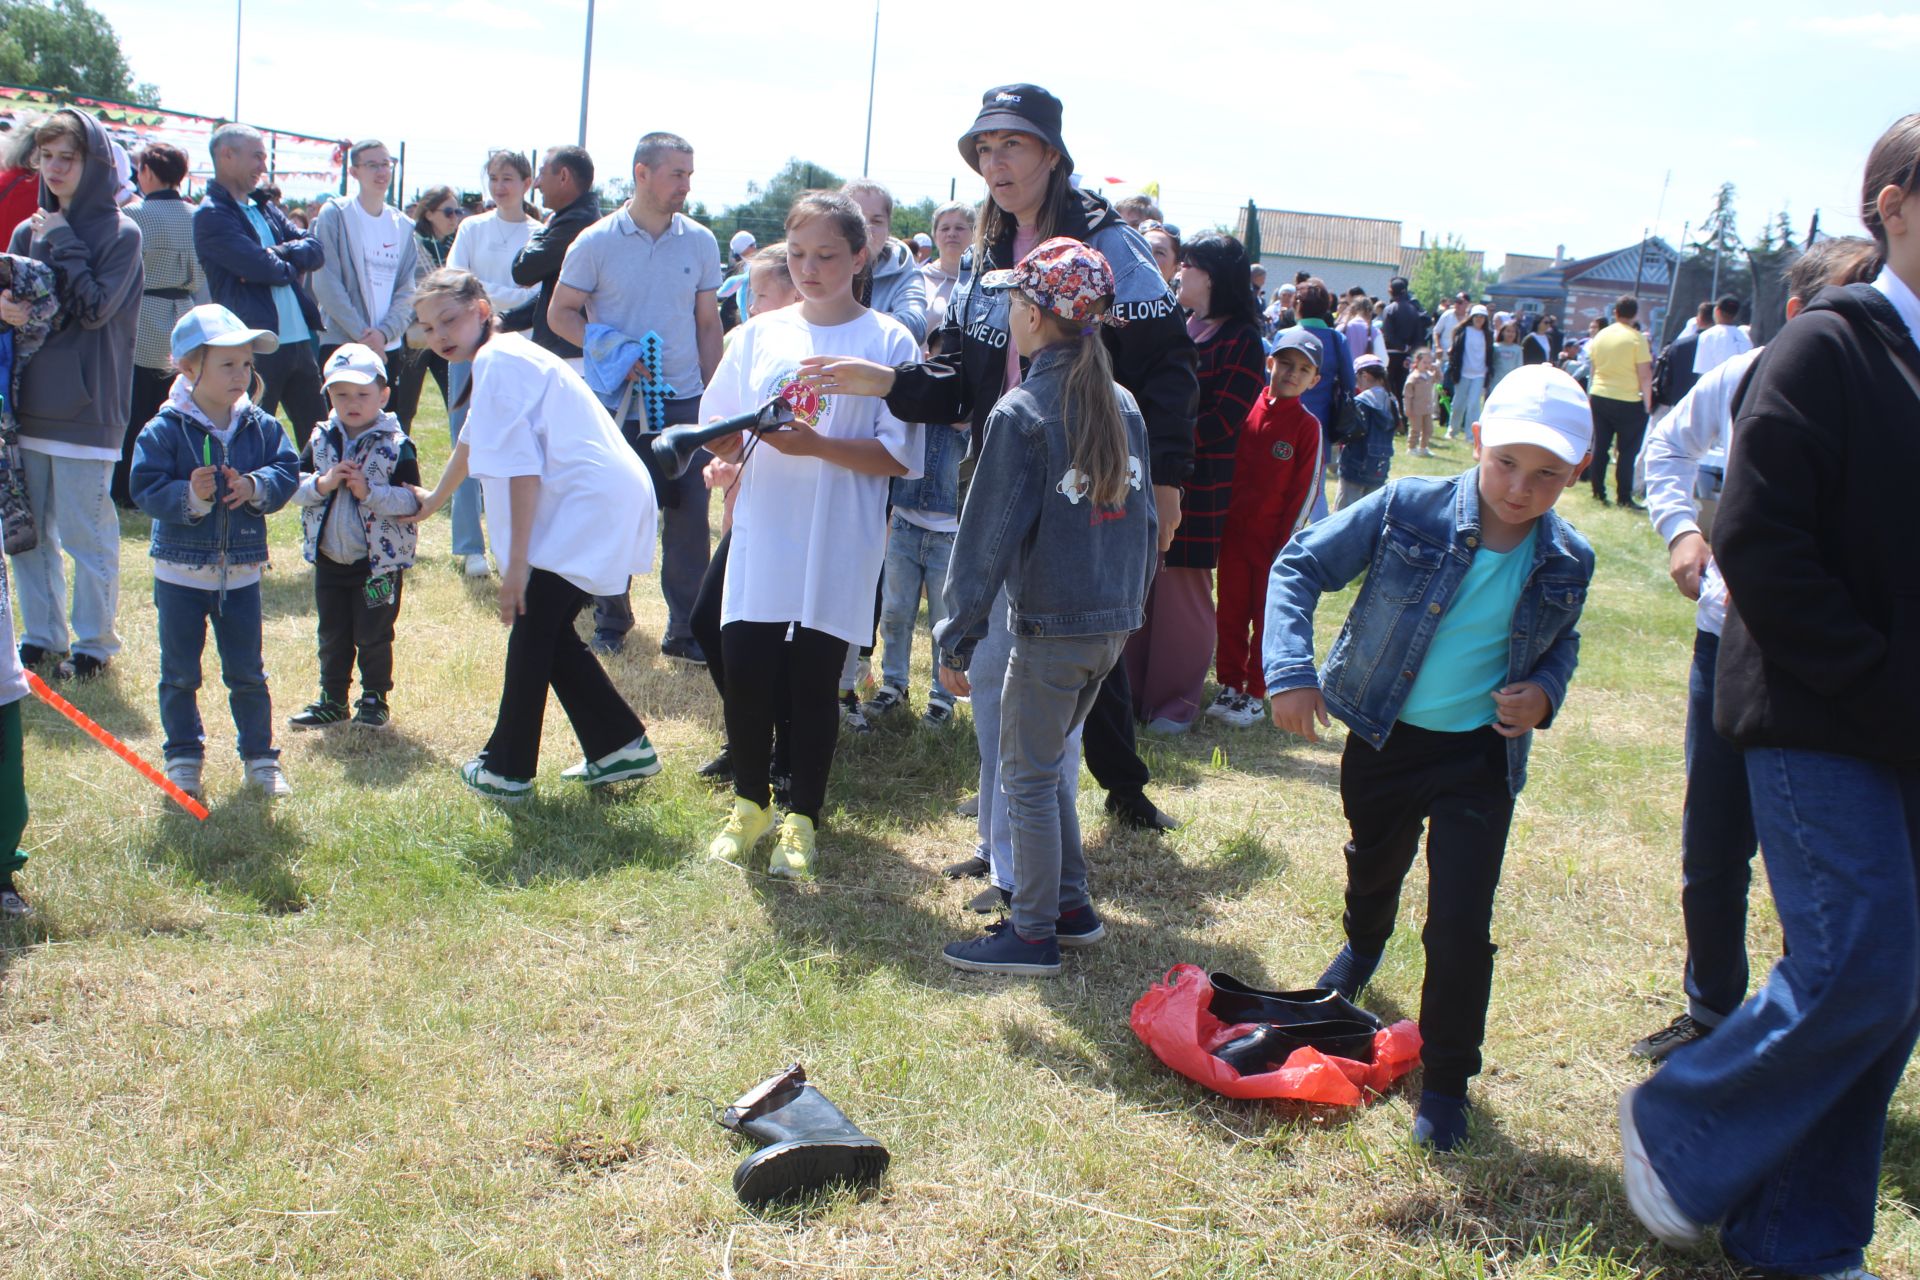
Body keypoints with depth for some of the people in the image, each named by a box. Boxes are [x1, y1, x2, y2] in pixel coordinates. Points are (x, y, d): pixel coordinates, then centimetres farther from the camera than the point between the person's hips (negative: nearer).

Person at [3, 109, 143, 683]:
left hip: (86, 408, -6)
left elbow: (96, 307, -15)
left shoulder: (120, 234, -5)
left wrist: (63, 243, -11)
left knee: (86, 533, 0)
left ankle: (94, 644, 12)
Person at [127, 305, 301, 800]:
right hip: (180, 571, -2)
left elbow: (287, 471, -3)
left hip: (241, 570, 2)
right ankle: (183, 757, 23)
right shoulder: (165, 430, -12)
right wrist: (187, 497, -30)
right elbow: (145, 488, -14)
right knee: (180, 673, 10)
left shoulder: (262, 426, -2)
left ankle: (260, 756, 22)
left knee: (247, 672, 11)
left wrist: (257, 487, -21)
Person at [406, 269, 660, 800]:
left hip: (588, 508, -10)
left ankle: (506, 770, 12)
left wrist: (517, 562, -16)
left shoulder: (498, 362, -11)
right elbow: (472, 441, 39)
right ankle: (623, 746, 20)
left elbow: (521, 468, -17)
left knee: (531, 632, 0)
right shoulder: (504, 358, 21)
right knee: (549, 631, 16)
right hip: (613, 503, 10)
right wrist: (434, 500, 54)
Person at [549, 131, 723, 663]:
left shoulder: (700, 242, 4)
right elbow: (561, 313, 2)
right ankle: (610, 621, 25)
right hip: (617, 404, -1)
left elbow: (708, 324, 10)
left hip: (683, 402, 2)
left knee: (689, 517, 0)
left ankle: (687, 630, 9)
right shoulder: (596, 242, -3)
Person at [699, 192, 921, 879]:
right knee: (744, 671, 1)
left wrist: (815, 444, -19)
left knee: (813, 681, 3)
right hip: (761, 539, 3)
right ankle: (749, 803, 22)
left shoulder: (889, 342, -2)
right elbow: (719, 434, 13)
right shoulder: (759, 333, 9)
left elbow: (898, 456, -7)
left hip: (837, 551, -3)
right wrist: (735, 440, -10)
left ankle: (801, 817, 19)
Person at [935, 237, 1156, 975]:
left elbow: (989, 536, -13)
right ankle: (1071, 907, 27)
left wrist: (958, 639, -8)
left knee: (1029, 779, 5)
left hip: (1051, 626, -7)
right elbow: (1143, 519, 14)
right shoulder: (1123, 406, 8)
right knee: (1047, 765, 21)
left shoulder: (1021, 413, -13)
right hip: (1115, 622, 7)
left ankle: (1034, 936, 12)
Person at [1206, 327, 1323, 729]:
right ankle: (1230, 686, 21)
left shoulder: (1307, 426, -6)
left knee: (1268, 618, 4)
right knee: (1231, 614, 9)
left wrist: (1285, 543, -9)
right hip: (1233, 533, 3)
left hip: (1274, 541, -3)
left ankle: (1255, 695, 12)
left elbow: (1304, 491, -5)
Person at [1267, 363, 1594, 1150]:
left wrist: (1544, 692, -11)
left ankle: (1446, 1080, 14)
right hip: (1382, 737, 1)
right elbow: (1302, 565, -14)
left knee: (1461, 926, -8)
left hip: (1479, 756, 0)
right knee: (1374, 865, 28)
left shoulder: (1566, 563, -10)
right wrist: (1291, 669, -26)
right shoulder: (1407, 511, -20)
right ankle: (1363, 948, 65)